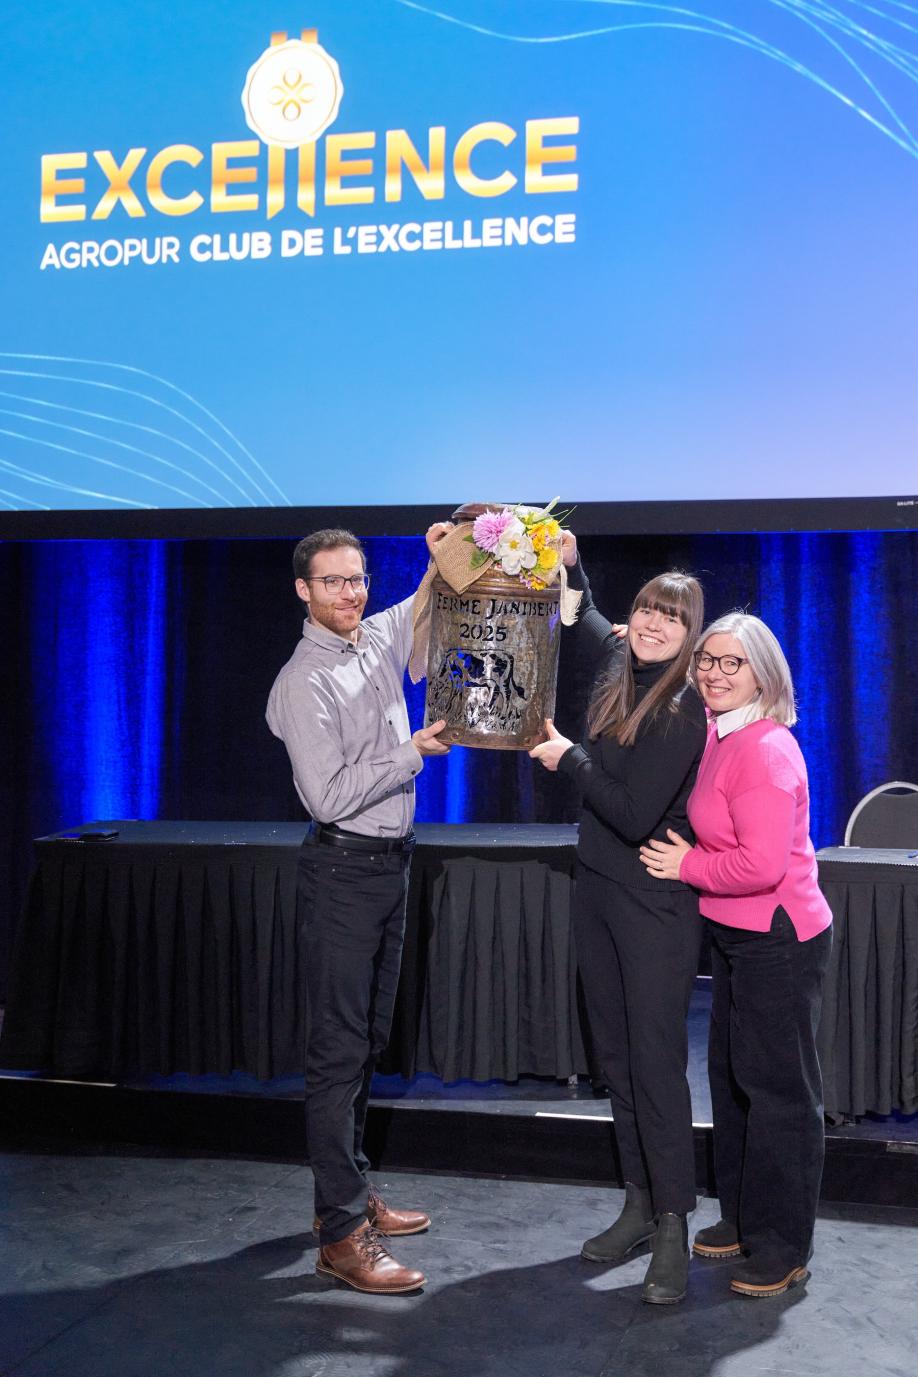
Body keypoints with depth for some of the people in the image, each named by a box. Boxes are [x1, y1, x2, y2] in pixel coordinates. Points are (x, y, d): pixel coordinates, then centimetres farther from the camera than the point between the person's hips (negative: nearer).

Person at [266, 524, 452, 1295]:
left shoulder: (381, 640, 6)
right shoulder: (305, 682, -15)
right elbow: (330, 794, -21)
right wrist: (412, 753, -13)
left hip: (389, 862, 8)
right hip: (345, 869, -8)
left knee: (369, 1038, 16)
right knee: (340, 1048, -5)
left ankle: (351, 1191, 29)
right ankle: (341, 1232, 1)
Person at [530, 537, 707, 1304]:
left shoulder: (685, 710, -16)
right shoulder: (618, 669, 5)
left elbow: (633, 815, -21)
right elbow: (586, 616, 29)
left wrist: (567, 756, -11)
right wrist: (569, 564, 16)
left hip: (655, 902, -7)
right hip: (599, 888, 7)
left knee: (656, 1060, -5)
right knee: (615, 1055, 12)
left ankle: (673, 1231, 5)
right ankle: (640, 1205, 23)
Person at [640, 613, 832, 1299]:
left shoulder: (766, 750, -21)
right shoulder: (719, 738, 6)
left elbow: (761, 865, -26)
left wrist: (687, 866, -12)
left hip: (779, 940, -10)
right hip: (736, 937, 10)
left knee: (778, 1087, 2)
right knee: (732, 1074, 18)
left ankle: (785, 1247, 16)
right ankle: (743, 1218, 34)